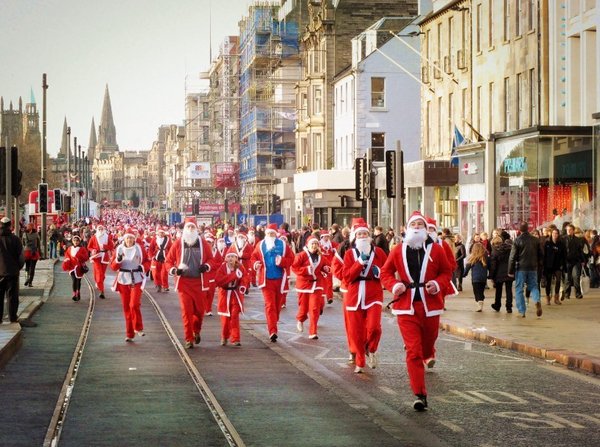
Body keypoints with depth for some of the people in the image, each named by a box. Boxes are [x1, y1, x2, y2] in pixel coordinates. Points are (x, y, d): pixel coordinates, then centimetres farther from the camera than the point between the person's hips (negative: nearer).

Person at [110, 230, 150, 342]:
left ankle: (138, 328, 2)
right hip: (123, 280, 2)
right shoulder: (119, 249, 4)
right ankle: (129, 334, 13)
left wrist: (143, 267, -14)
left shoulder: (140, 248, 0)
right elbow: (113, 266, 4)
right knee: (126, 307, 5)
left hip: (136, 280, -2)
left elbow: (147, 261, 6)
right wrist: (118, 260, -16)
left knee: (134, 305, -16)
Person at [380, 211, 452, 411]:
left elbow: (447, 272, 9)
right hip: (406, 306, -1)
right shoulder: (398, 251, 1)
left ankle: (429, 356, 59)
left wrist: (438, 284, -11)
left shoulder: (436, 250, 1)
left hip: (430, 305, 1)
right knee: (413, 350, -8)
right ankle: (420, 395, -8)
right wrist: (394, 285, -9)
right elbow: (385, 272, 10)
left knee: (428, 341, 18)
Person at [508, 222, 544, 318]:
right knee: (533, 286, 15)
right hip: (533, 268, 3)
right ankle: (537, 301, -14)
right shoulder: (535, 240, 3)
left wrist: (510, 271, -4)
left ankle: (522, 311, 3)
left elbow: (512, 257, -9)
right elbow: (541, 255, 10)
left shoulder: (517, 241, -9)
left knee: (519, 289, 6)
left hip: (521, 268, -3)